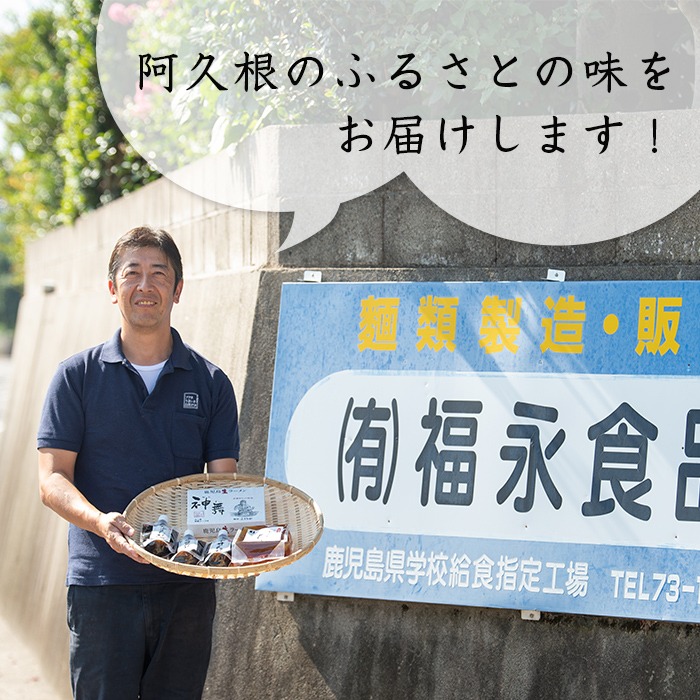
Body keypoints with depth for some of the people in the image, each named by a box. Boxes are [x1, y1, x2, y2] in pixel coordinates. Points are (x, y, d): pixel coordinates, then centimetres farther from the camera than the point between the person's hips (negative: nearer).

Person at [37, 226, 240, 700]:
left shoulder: (210, 383, 9)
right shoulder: (79, 375, 4)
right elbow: (53, 478, -1)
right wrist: (100, 521, -21)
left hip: (188, 584, 2)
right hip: (102, 584, -2)